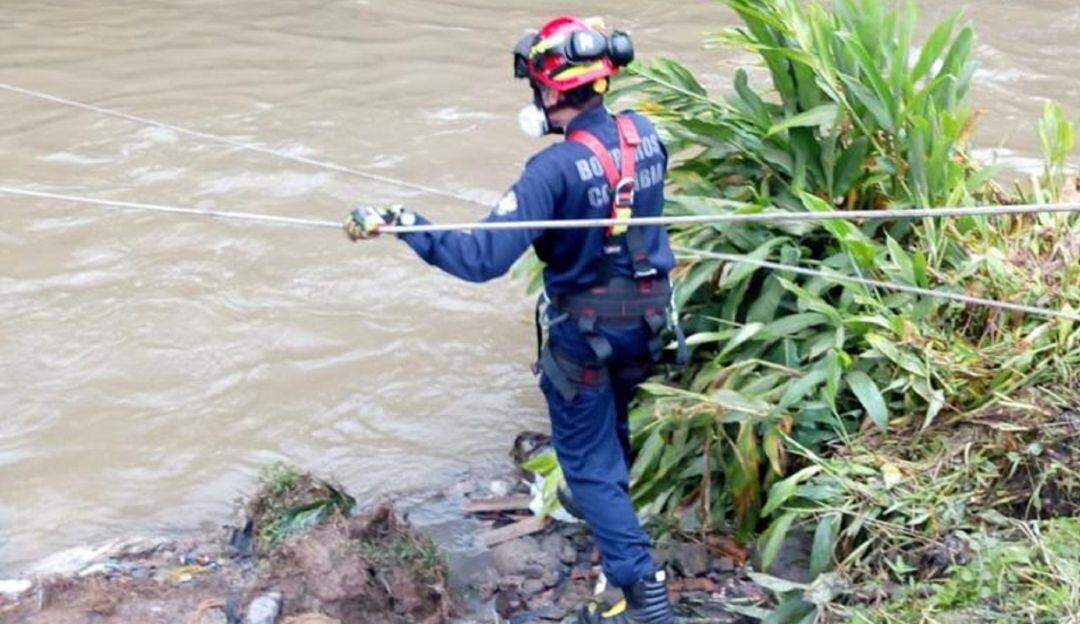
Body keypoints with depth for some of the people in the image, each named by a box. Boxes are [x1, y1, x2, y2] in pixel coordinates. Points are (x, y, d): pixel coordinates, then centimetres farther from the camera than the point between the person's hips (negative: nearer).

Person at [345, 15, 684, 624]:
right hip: (648, 317, 7)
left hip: (586, 331, -6)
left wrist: (401, 223, -29)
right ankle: (603, 500, 56)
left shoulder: (557, 169, -28)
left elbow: (483, 257, -33)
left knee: (589, 457, 7)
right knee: (611, 422, 31)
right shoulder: (645, 134, -7)